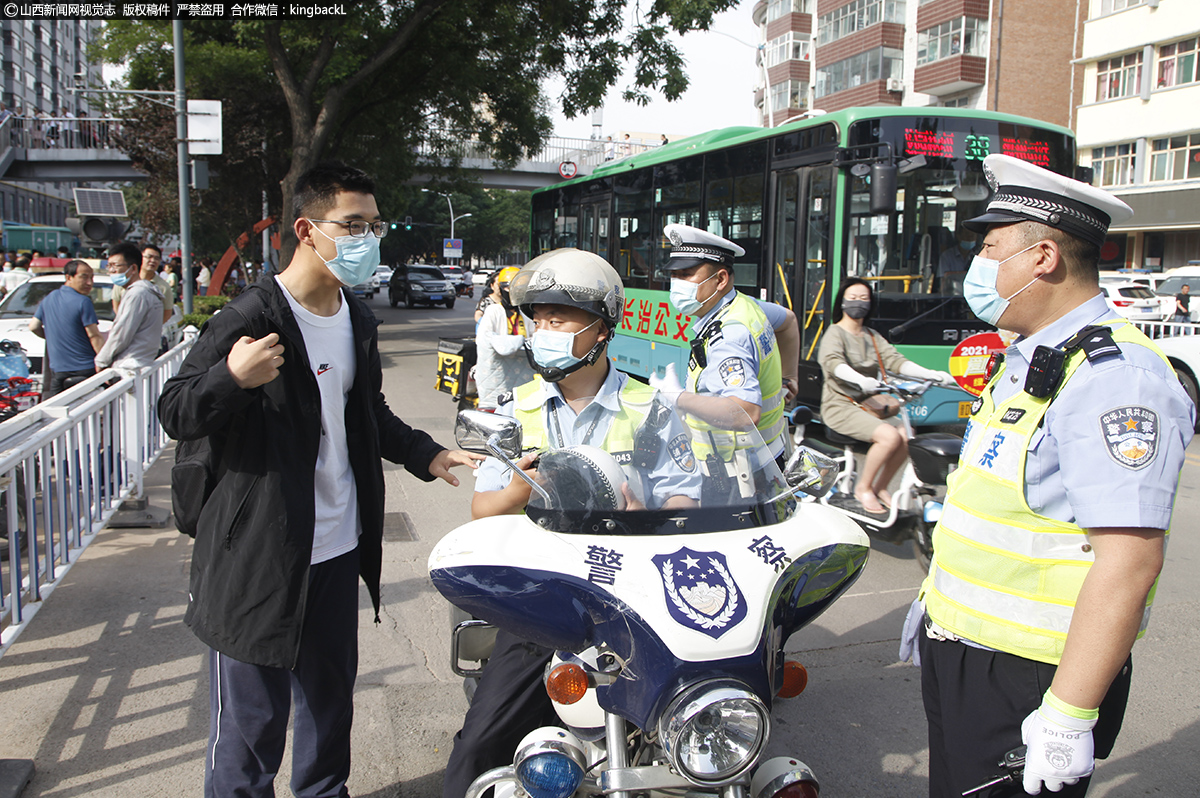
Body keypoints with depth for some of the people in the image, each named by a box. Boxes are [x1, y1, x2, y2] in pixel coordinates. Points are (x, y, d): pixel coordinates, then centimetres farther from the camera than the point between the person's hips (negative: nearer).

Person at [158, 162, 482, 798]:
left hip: (338, 550, 8)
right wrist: (232, 378, -33)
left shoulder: (358, 319, 10)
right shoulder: (250, 319, -15)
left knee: (330, 699, 21)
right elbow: (175, 414, -14)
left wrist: (424, 454, 13)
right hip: (258, 555, -7)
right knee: (250, 715, 3)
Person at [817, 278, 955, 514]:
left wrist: (931, 374, -11)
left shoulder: (872, 336, 19)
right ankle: (863, 488, -7)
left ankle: (880, 487, 1)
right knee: (889, 436, -26)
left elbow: (895, 360, 5)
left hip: (869, 404, 7)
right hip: (840, 406, -7)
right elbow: (833, 362, -24)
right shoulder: (835, 333, -3)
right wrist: (860, 379, -45)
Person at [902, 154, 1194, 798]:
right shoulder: (1024, 360, 11)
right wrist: (937, 597, 22)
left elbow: (1129, 562, -27)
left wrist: (1069, 718, -27)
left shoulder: (1113, 376, -22)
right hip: (955, 653, 9)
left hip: (1023, 680, -9)